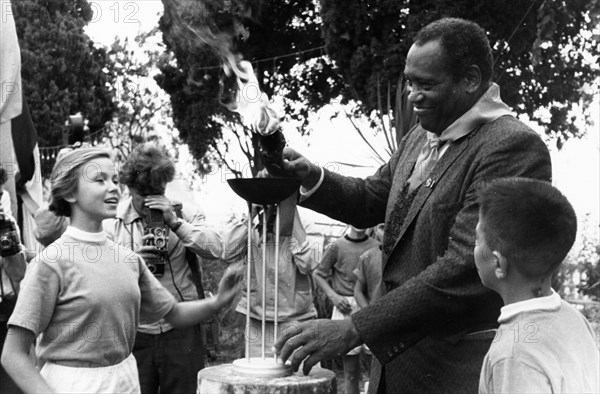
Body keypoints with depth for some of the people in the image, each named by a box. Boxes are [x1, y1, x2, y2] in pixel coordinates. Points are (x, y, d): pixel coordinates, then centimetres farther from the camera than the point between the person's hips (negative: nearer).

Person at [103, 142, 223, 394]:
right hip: (134, 333, 0)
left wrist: (175, 222, -15)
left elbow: (215, 250, -7)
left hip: (181, 329, 0)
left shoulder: (184, 213, 5)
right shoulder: (112, 223, 4)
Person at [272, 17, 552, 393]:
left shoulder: (514, 147, -19)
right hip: (395, 359, 8)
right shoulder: (421, 137, 9)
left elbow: (466, 267, -25)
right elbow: (372, 200, 20)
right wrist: (314, 179, -1)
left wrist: (353, 329, -26)